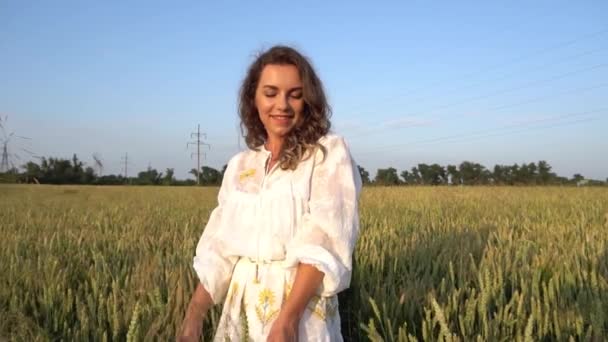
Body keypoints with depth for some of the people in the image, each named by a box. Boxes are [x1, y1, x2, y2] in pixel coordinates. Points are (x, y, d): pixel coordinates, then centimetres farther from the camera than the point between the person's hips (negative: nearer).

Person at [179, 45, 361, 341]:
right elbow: (219, 246, 7)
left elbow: (325, 240, -15)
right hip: (242, 309, 5)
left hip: (300, 308, -5)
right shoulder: (239, 166, 9)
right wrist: (193, 317, -2)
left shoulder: (330, 153, -6)